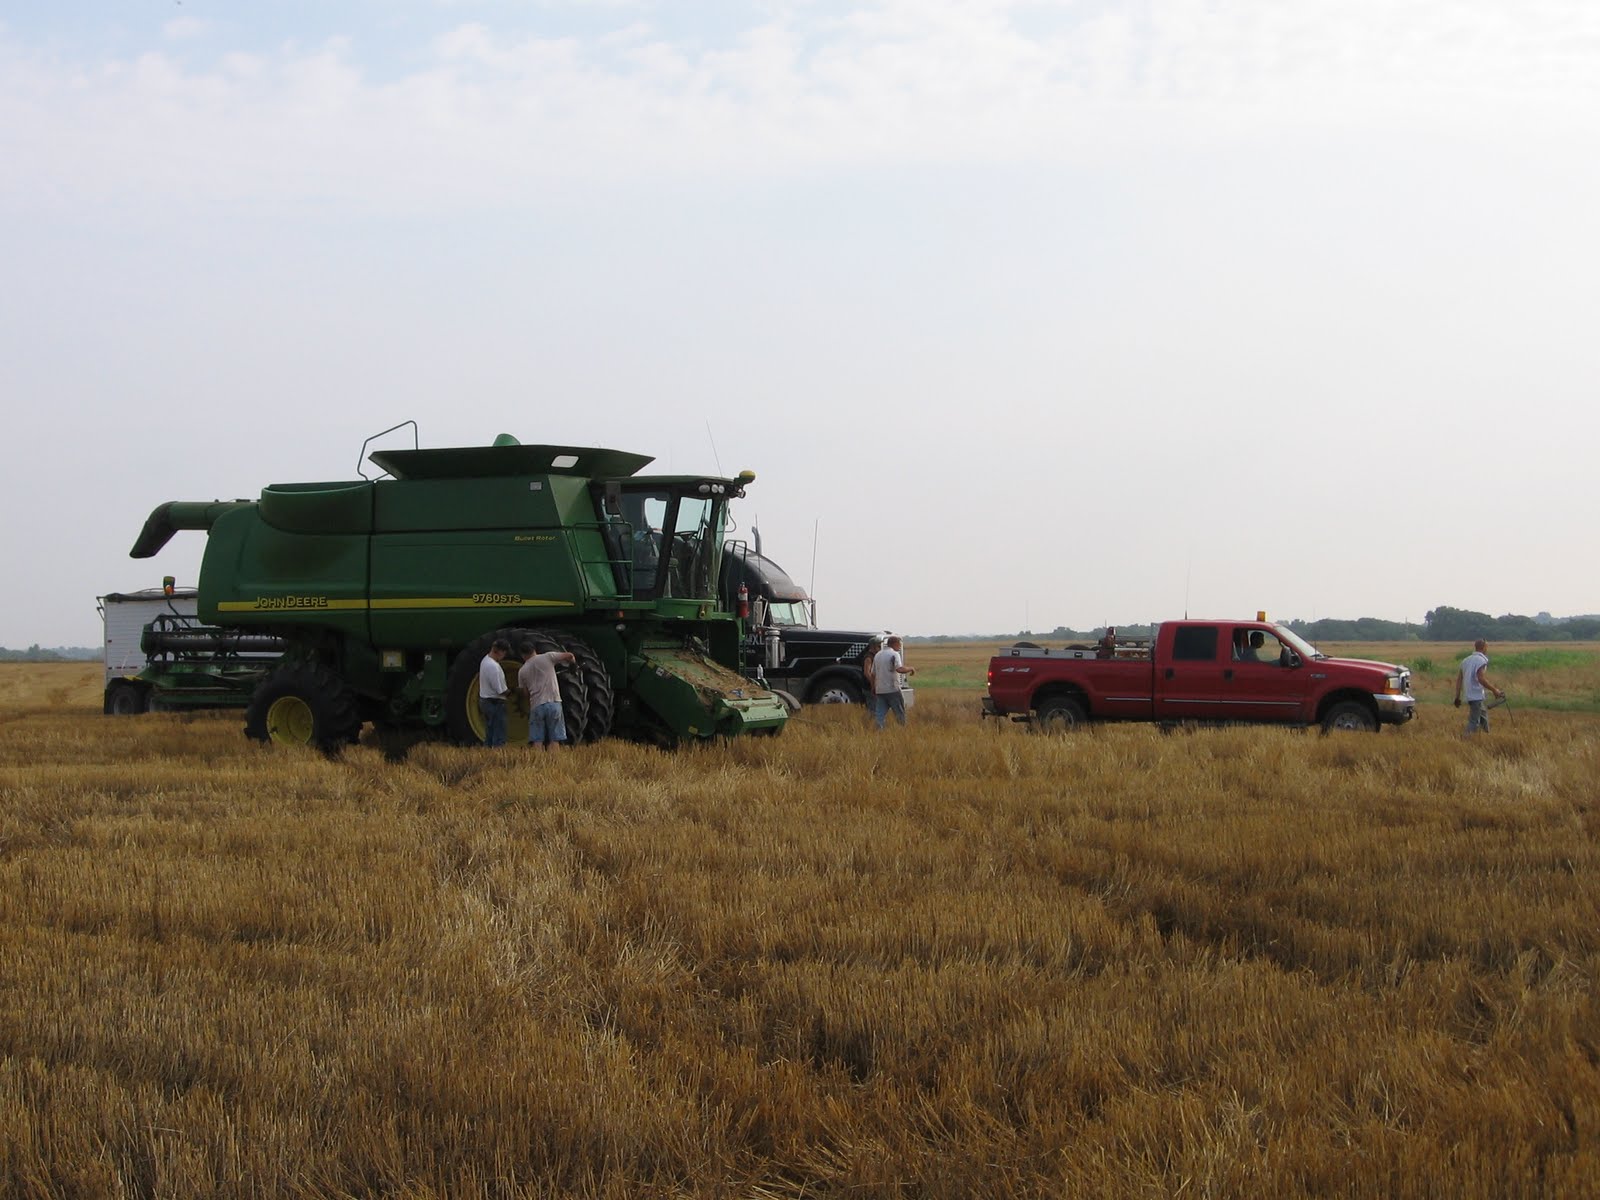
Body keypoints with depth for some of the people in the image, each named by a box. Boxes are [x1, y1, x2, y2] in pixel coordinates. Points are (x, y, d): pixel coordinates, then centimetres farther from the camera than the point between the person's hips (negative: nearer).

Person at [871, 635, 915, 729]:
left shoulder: (878, 655, 14)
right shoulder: (894, 654, -9)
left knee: (880, 714, 3)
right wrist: (911, 668, -8)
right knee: (900, 714, 5)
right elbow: (900, 669, -24)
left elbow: (873, 674, 17)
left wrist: (873, 688, 26)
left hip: (879, 690, 6)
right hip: (892, 689, -6)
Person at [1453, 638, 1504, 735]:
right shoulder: (1481, 661, -12)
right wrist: (1494, 690, -15)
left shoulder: (1466, 660, 13)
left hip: (1468, 694, 9)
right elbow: (1481, 679, -24)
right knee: (1474, 720, -6)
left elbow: (1459, 679, 13)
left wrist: (1457, 696, 16)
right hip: (1476, 696, -9)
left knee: (1483, 715, 21)